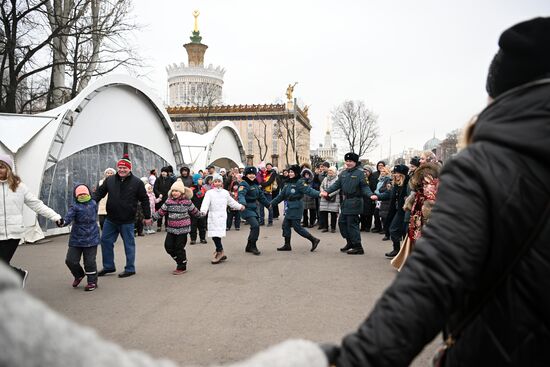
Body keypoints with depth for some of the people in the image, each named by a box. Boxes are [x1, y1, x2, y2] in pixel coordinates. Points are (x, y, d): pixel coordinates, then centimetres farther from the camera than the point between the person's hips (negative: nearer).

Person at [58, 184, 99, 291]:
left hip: (91, 239, 0)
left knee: (89, 261, 2)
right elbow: (68, 217, -23)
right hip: (76, 239, 0)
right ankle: (79, 275, 31)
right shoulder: (75, 207, -7)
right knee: (71, 260, 2)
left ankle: (92, 281, 18)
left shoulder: (93, 204, 2)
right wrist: (62, 221, -43)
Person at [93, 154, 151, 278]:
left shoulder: (137, 182, -6)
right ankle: (108, 266, 26)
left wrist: (147, 216, 1)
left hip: (127, 221, -4)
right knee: (105, 241, 11)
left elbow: (144, 200, 0)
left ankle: (130, 269, 18)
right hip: (110, 219, 4)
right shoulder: (109, 180, 3)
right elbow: (99, 193, 11)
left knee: (129, 244, 5)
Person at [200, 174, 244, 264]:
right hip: (212, 216, 1)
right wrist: (203, 211, -29)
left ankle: (219, 252, -3)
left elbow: (231, 201, 26)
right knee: (214, 235, -1)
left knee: (217, 234, -12)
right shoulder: (209, 193, 3)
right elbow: (206, 203, -12)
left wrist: (240, 206, 32)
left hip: (222, 216, -1)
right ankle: (220, 252, 11)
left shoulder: (225, 192, 11)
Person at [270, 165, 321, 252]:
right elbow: (281, 195, 20)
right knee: (285, 225, 9)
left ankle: (314, 240, 3)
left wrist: (318, 194, -41)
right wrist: (272, 203, 23)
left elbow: (308, 190, -24)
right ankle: (287, 245, 20)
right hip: (290, 208, 8)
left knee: (297, 227, -7)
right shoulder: (288, 184, 13)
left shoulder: (299, 182, -12)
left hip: (296, 208, -8)